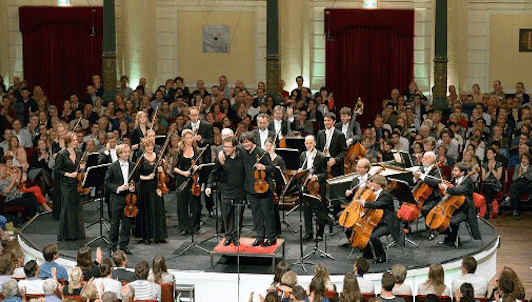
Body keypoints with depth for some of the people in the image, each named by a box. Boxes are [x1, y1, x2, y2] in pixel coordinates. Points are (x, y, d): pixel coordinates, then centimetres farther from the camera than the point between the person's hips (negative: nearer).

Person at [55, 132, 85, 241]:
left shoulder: (78, 154, 12)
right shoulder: (62, 154, -6)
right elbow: (57, 171, -5)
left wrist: (82, 168, 1)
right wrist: (69, 174, -16)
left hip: (77, 184, 5)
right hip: (67, 185, -5)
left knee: (78, 208, 6)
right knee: (67, 208, -2)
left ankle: (78, 233, 14)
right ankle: (65, 234, 6)